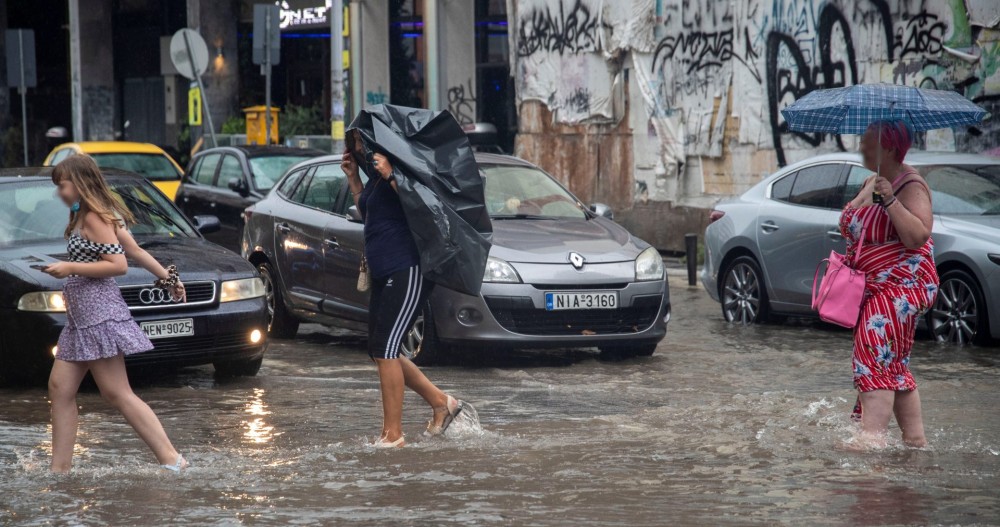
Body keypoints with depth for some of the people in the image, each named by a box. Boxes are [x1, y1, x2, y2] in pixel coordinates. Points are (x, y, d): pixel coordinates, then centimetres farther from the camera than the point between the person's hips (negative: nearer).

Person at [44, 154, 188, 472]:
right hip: (81, 315, 10)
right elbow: (135, 250, 18)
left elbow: (119, 265, -18)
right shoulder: (94, 215, 17)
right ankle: (60, 468, 7)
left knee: (117, 394, -11)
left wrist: (70, 268, -17)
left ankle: (171, 460, -12)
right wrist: (167, 277, 22)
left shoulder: (93, 217, -12)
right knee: (60, 388, 6)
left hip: (98, 313, -10)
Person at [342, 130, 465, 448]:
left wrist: (391, 176, -27)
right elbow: (367, 213, 31)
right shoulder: (376, 174, 16)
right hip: (383, 275, 11)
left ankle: (393, 434, -10)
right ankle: (441, 402, 21)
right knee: (380, 352, 12)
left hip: (407, 271, -11)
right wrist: (353, 178, 21)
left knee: (384, 350, -13)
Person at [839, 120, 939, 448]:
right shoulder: (870, 184, 16)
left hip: (902, 285, -10)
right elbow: (858, 232, 31)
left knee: (875, 360, -19)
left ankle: (872, 439, -27)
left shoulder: (910, 185, -11)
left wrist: (890, 200, -27)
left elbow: (918, 236, -24)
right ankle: (915, 440, 18)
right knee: (894, 367, 11)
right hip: (873, 288, 10)